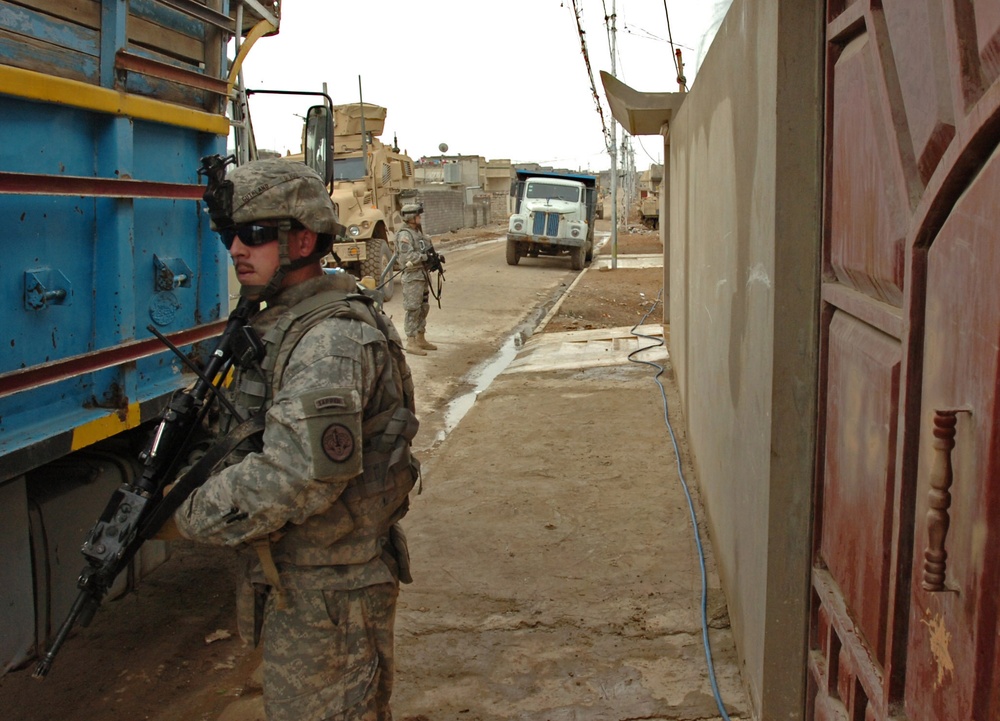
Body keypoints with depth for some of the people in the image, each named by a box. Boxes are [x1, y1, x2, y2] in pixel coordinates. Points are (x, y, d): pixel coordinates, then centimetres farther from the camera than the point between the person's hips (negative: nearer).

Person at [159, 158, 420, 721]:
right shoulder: (282, 321, 9)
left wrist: (188, 517, -20)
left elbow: (299, 473, -32)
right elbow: (248, 437, 17)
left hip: (326, 592, -10)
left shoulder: (332, 338, -24)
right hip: (291, 577, 10)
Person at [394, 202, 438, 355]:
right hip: (412, 276, -10)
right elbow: (409, 256, -23)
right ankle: (411, 343, -3)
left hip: (423, 275, 10)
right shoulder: (404, 235, -14)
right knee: (413, 309, -7)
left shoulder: (418, 232, 16)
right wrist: (427, 257, -19)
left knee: (423, 308, 15)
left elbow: (426, 249, 22)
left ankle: (421, 339, 25)